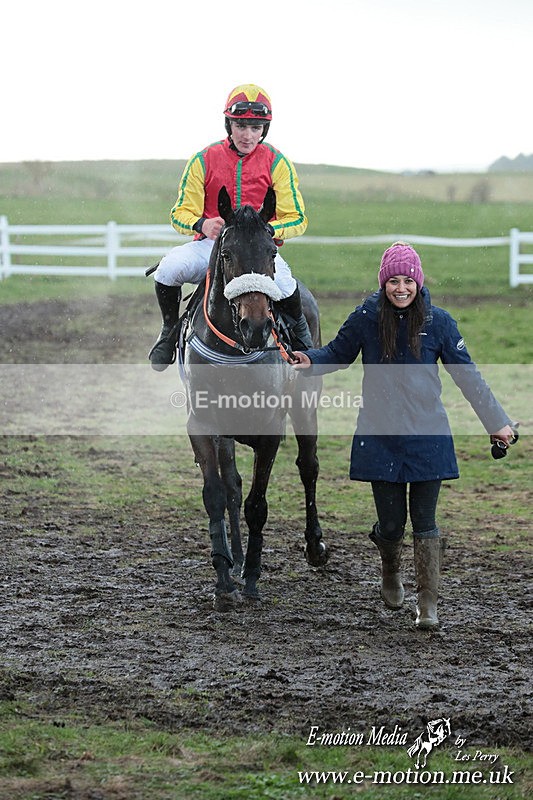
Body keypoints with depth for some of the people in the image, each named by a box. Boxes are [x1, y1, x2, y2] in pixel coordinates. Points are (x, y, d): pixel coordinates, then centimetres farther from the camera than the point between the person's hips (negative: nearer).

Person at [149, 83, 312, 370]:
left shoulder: (276, 163, 2)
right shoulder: (203, 161, 2)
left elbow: (297, 219, 1)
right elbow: (181, 213, 3)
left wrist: (267, 229, -21)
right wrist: (201, 224, -22)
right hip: (210, 244, 1)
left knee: (281, 281, -35)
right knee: (169, 268, -30)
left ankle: (299, 333, 1)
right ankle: (170, 331, 0)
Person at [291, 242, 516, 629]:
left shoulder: (438, 322, -3)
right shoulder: (366, 318, -3)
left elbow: (467, 375, 3)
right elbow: (338, 353, 11)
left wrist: (497, 422, 3)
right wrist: (311, 361, -10)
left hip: (427, 437, 0)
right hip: (380, 437, 0)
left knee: (424, 521, -1)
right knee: (392, 521, 3)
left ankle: (428, 604, 7)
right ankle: (391, 569, 37)